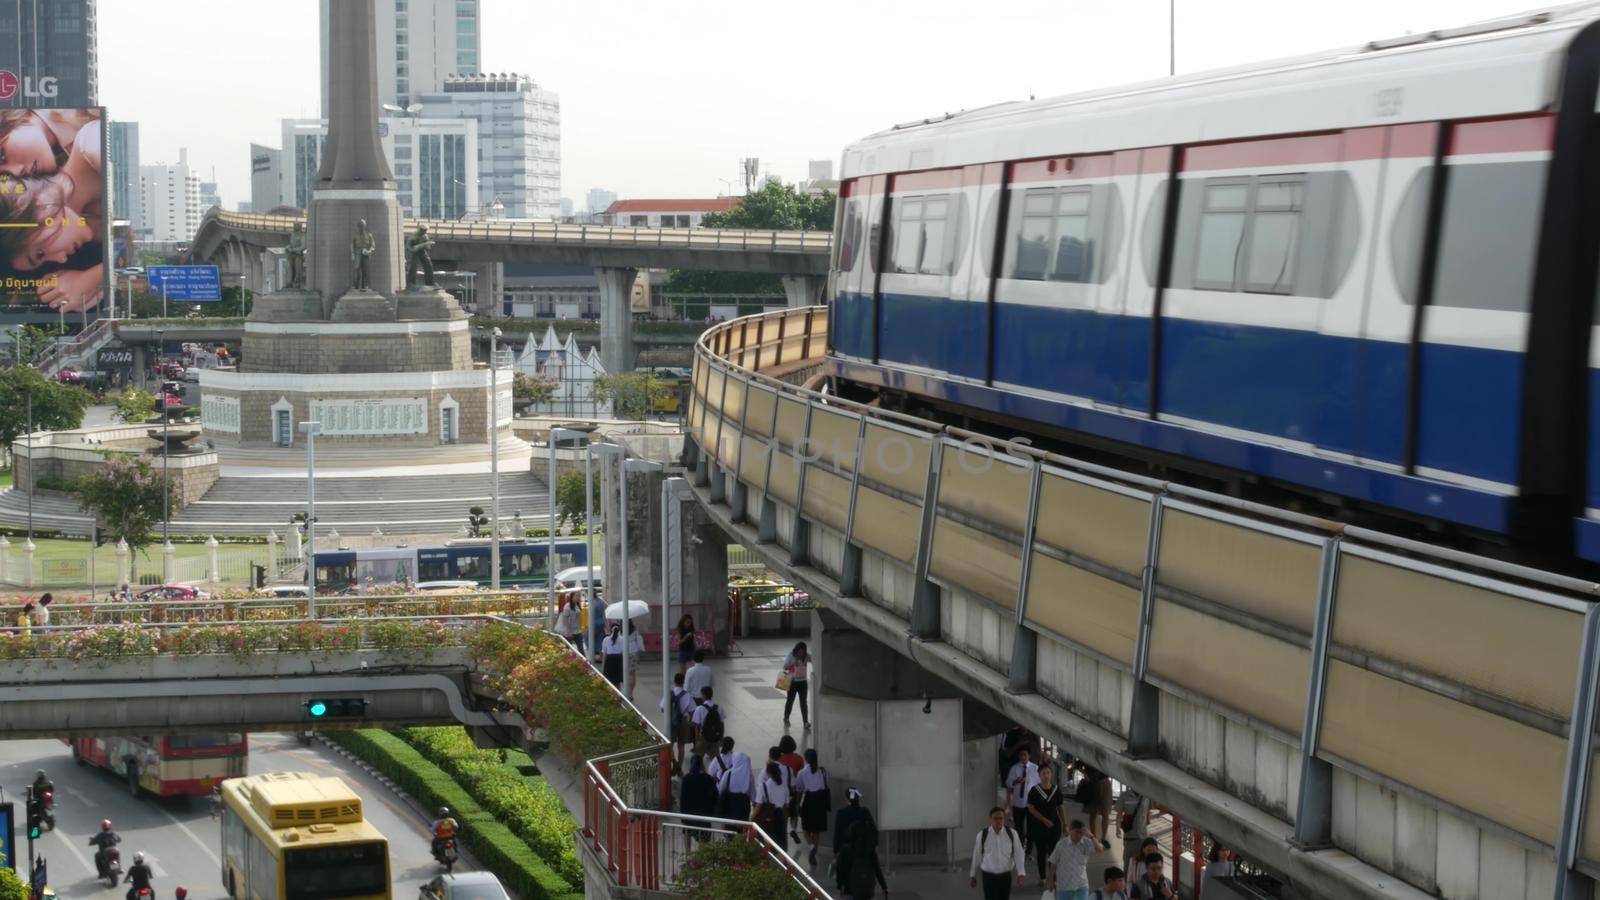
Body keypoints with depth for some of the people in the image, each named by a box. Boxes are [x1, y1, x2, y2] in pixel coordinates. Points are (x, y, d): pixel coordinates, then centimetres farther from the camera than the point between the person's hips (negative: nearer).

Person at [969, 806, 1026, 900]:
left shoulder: (1012, 833, -9)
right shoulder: (982, 835, -12)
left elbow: (1018, 854, -7)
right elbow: (977, 856, 0)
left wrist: (1021, 874, -18)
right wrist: (973, 875, 9)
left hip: (1005, 876, 2)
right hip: (989, 876, -2)